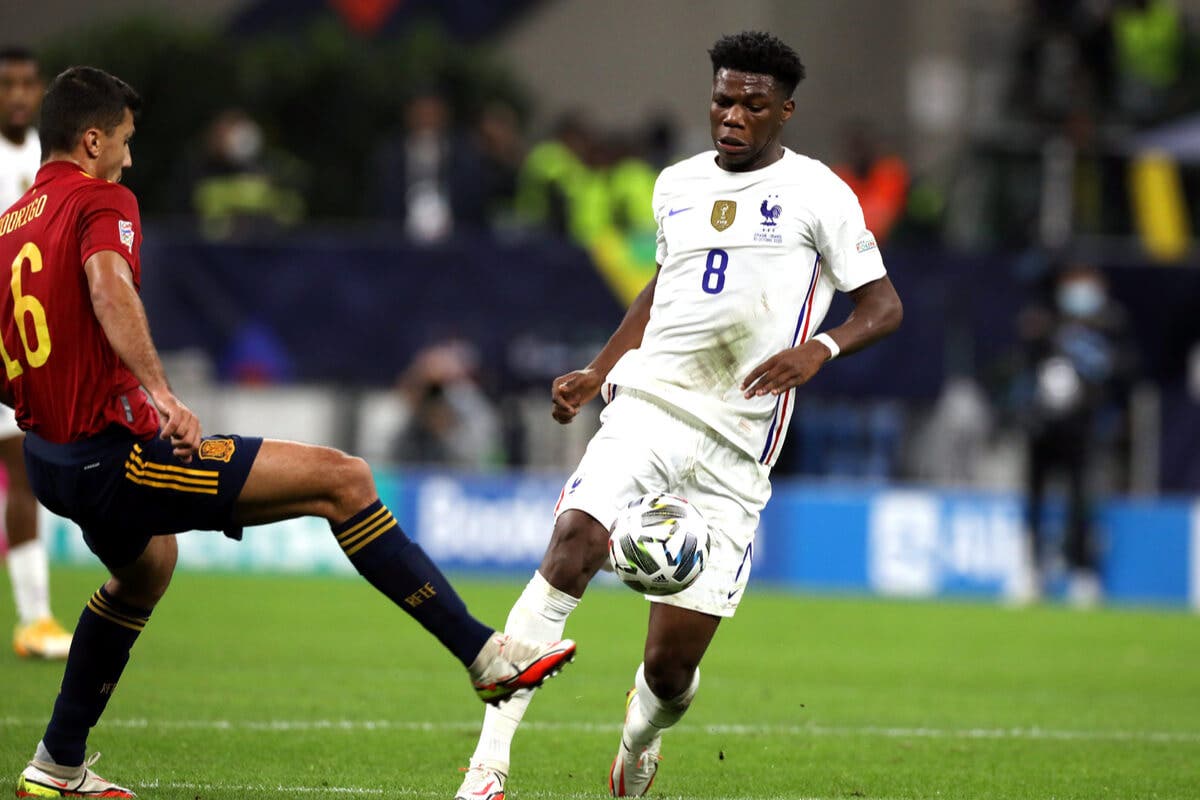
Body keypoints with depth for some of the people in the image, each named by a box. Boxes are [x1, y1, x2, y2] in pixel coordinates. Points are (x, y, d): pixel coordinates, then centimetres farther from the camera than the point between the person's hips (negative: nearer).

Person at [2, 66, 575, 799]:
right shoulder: (101, 202, -9)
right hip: (117, 455, -9)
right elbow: (108, 284, -32)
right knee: (341, 480, -9)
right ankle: (486, 653, -12)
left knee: (147, 565, 40)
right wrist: (159, 390, -41)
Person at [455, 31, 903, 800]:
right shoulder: (677, 185, 15)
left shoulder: (816, 194, 1)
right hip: (648, 404, 3)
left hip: (734, 447, -3)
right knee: (574, 543, -28)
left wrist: (819, 348, -20)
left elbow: (883, 304, -1)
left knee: (672, 664, -4)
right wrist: (597, 373, 19)